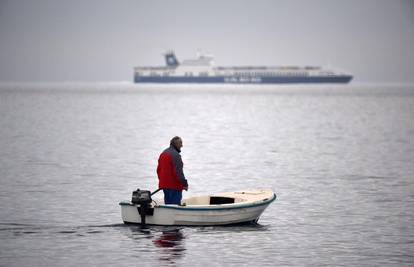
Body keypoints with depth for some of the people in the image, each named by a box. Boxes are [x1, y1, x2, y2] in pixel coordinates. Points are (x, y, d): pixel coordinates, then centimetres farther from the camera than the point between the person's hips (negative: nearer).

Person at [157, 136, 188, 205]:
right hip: (174, 186, -9)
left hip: (164, 184, 9)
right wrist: (185, 183, -14)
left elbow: (158, 170, 20)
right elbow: (178, 172, -20)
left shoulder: (163, 153, 14)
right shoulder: (175, 155, -16)